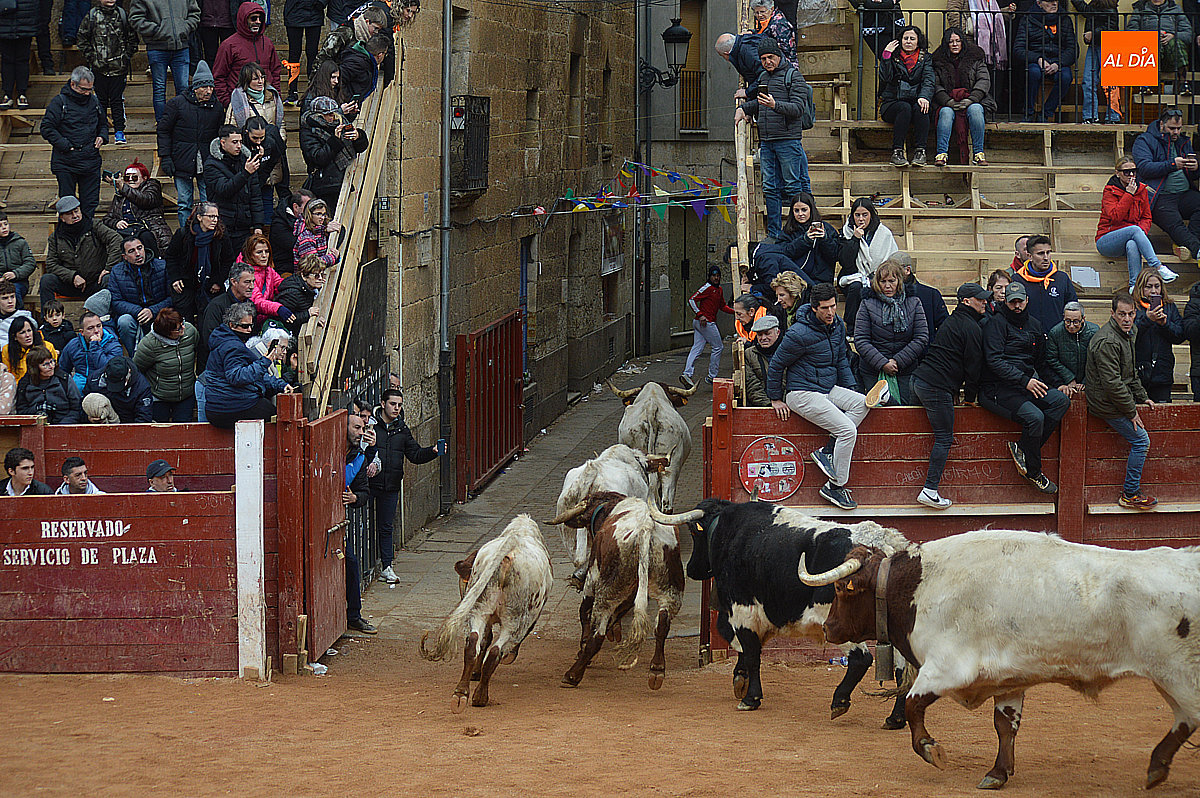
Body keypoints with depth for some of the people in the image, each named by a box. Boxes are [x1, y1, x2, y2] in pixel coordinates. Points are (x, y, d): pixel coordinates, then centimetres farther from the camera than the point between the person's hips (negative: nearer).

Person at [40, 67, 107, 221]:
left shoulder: (94, 101, 9)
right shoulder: (60, 101, -6)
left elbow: (103, 123, 26)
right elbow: (46, 128, -9)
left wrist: (102, 137, 5)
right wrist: (65, 145, -15)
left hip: (91, 162, 4)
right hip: (66, 163, -4)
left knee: (90, 203, 5)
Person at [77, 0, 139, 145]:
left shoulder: (123, 15, 5)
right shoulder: (92, 16, 2)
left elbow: (133, 38, 10)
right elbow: (83, 39, 6)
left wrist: (126, 57, 1)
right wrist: (91, 58, -2)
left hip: (119, 67, 0)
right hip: (99, 68, 0)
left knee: (117, 99, -1)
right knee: (100, 99, 5)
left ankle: (119, 131, 4)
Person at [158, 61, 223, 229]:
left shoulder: (216, 106, 6)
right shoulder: (177, 103, -2)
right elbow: (163, 130, 2)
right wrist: (165, 157, -5)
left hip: (208, 164, 1)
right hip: (183, 163, -1)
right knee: (184, 204, 5)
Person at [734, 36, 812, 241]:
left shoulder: (793, 76, -3)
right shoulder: (763, 78, 18)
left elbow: (798, 108, -12)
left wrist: (775, 105, -25)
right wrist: (742, 108, 15)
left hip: (788, 141, -7)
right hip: (766, 142, 7)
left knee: (792, 187, -4)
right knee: (770, 189, 6)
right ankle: (774, 233, 9)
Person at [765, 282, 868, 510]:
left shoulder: (837, 326, 5)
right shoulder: (800, 334, -18)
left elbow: (841, 360, 20)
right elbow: (776, 365, -7)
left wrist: (850, 388, 11)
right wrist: (776, 399, 0)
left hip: (829, 389, 8)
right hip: (803, 394, -8)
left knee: (863, 403, -19)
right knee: (848, 430, -21)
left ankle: (827, 452, -14)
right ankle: (835, 487, -10)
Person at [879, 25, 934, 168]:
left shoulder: (925, 58, 13)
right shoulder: (893, 57, 9)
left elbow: (928, 81, -3)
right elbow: (885, 78, -7)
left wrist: (924, 97, -23)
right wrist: (886, 55, -13)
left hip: (915, 101, 1)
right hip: (892, 103, -1)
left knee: (919, 108, -33)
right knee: (905, 108, -35)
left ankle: (920, 151, -35)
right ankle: (897, 152, -35)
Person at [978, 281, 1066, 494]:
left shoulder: (1034, 324, 17)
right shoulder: (997, 323, -5)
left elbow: (1041, 362, 27)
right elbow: (994, 361, -17)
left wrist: (1051, 384, 14)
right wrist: (1024, 381, -23)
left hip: (1027, 384, 8)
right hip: (999, 387, -8)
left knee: (1061, 400, -16)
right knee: (1034, 416, -28)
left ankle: (1022, 450, -16)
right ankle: (1033, 472, -11)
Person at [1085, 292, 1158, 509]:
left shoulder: (1127, 334, 10)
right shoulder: (1107, 342, -24)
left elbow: (1131, 373, 24)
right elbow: (1112, 383, -26)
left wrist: (1142, 397, 18)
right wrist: (1131, 411, -19)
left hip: (1116, 398, 10)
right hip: (1107, 403, -10)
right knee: (1141, 440, -9)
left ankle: (1131, 490, 21)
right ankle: (1130, 495, -3)